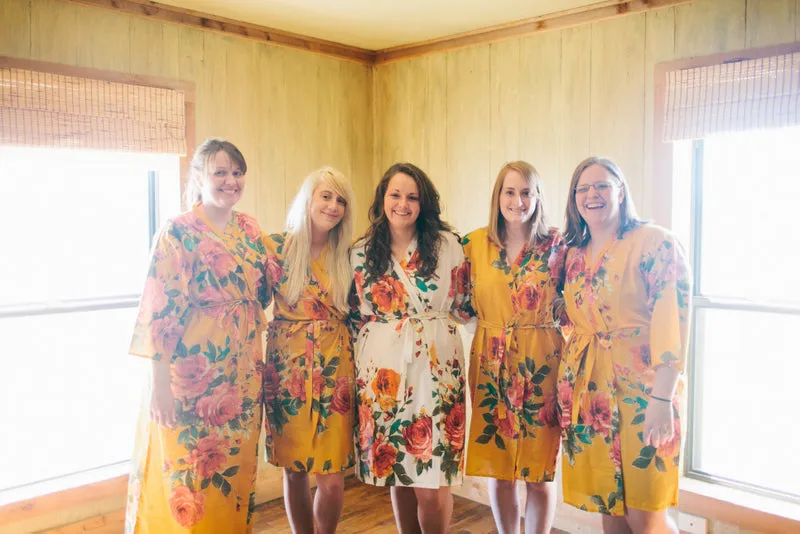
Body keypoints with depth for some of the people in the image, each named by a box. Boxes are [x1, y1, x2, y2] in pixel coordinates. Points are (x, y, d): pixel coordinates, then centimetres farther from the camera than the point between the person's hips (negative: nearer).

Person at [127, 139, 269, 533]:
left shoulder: (249, 230, 8)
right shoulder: (178, 233, -10)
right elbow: (160, 311, -14)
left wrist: (260, 367, 14)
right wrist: (161, 384, -17)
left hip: (243, 376, 6)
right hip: (192, 376, -6)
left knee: (236, 471, 16)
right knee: (187, 475, 5)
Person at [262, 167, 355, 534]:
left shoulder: (346, 253, 3)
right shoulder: (275, 247, -4)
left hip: (335, 371, 1)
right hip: (288, 370, -1)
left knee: (332, 478, 0)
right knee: (294, 470, 11)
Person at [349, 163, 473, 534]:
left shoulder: (447, 245, 1)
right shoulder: (362, 253, 7)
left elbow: (464, 307, 8)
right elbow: (356, 315, 14)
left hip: (436, 367, -2)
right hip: (382, 369, 2)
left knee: (432, 483, -2)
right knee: (397, 474, 11)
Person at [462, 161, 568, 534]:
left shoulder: (557, 246, -3)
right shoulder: (475, 243, 3)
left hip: (540, 365, -2)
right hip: (490, 365, 2)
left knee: (539, 473, 5)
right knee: (496, 468, 12)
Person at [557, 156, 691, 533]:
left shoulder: (654, 242, -8)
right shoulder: (574, 253, 11)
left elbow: (672, 322, -15)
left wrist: (662, 399, -21)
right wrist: (566, 384, 12)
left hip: (639, 385, -5)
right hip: (587, 387, 6)